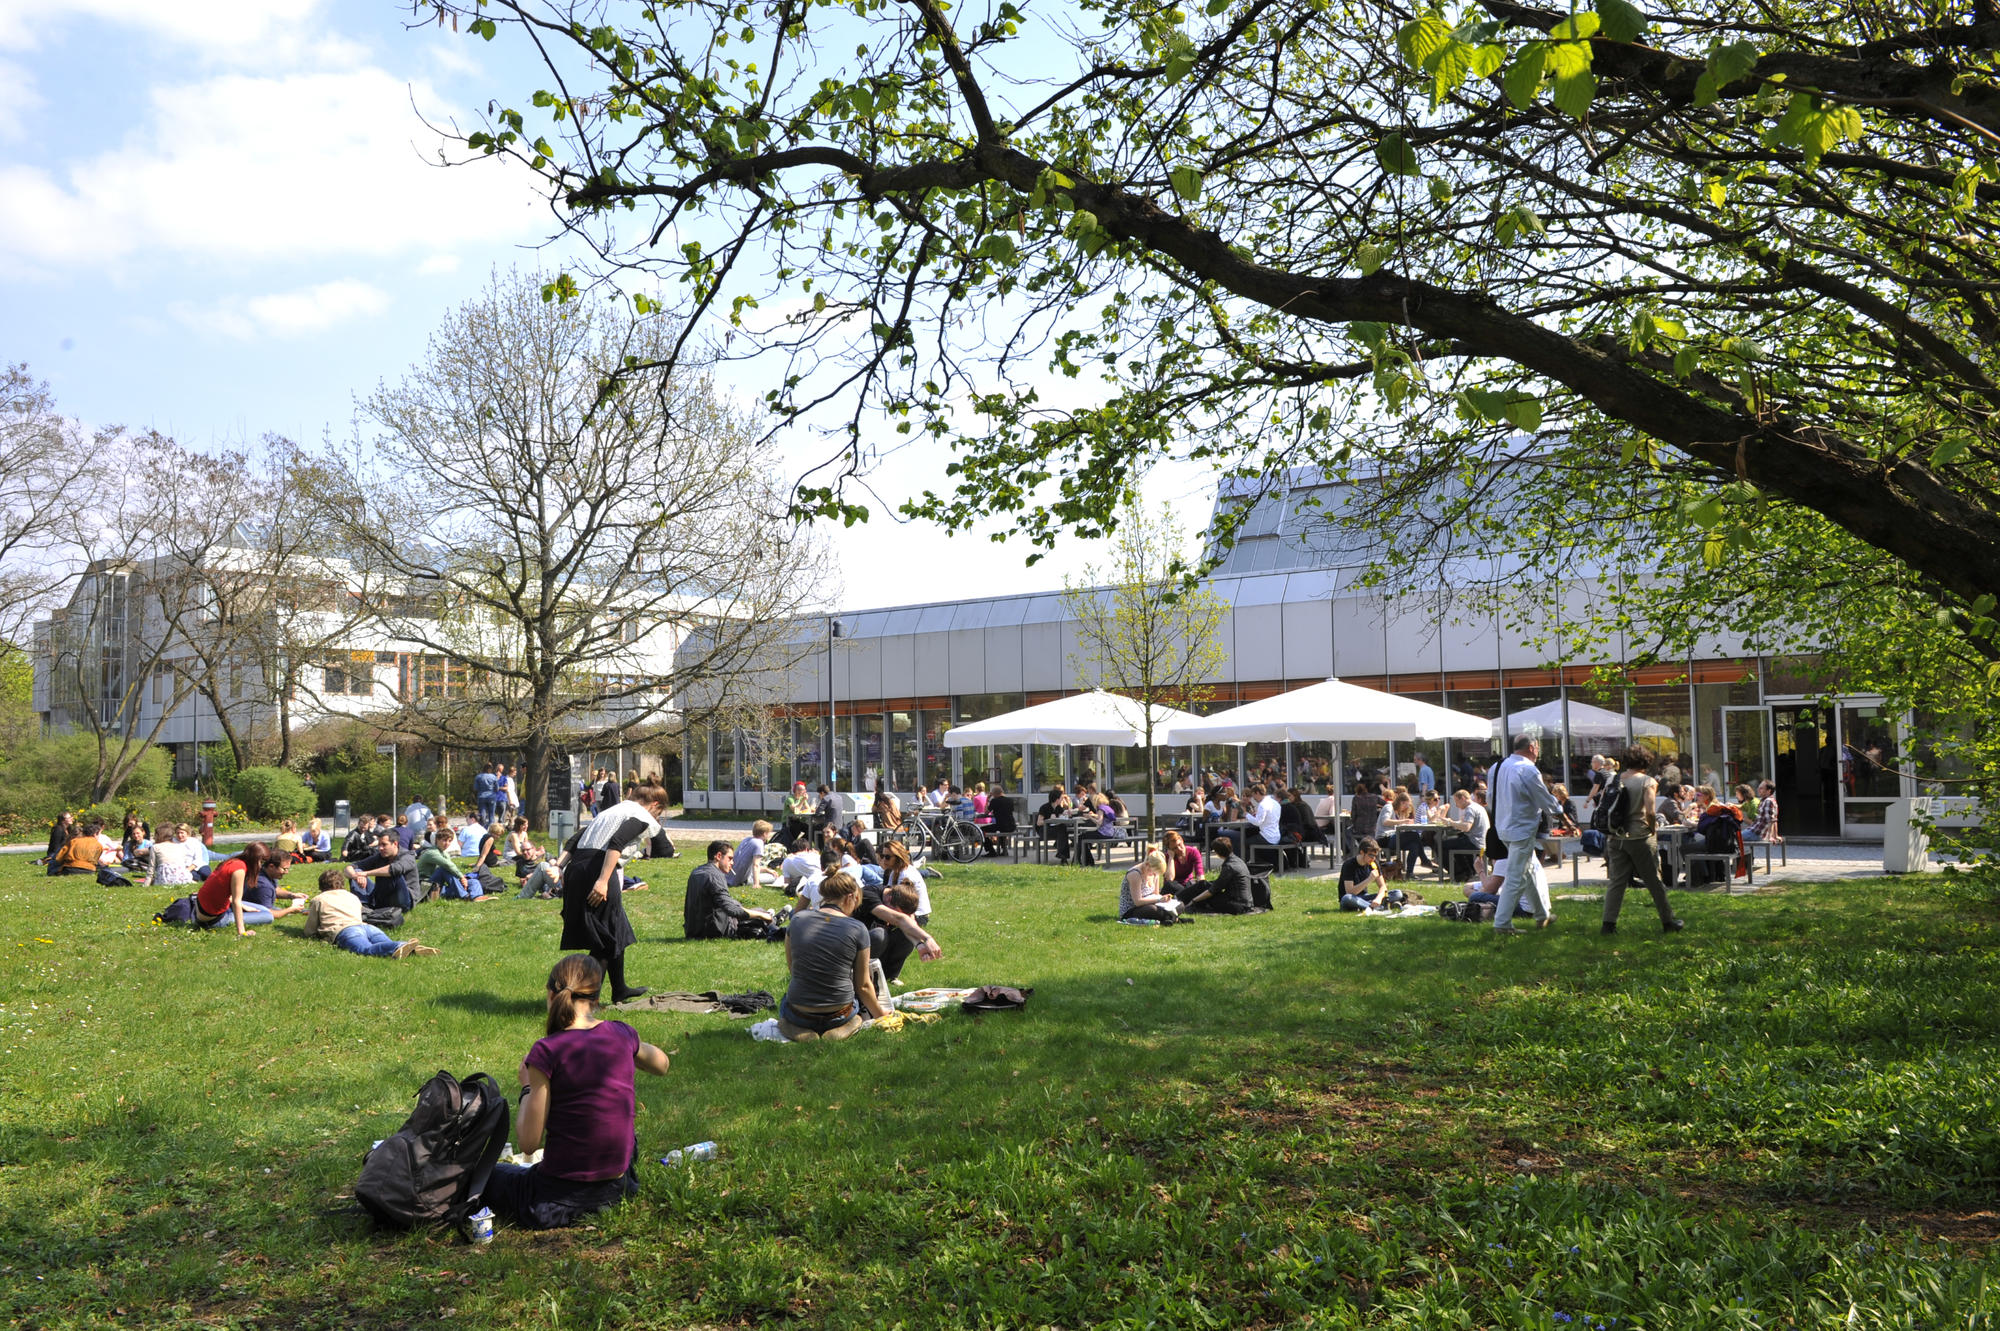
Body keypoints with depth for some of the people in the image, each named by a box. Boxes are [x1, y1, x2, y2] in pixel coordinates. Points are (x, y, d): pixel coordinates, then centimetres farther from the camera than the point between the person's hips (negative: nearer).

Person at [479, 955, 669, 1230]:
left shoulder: (548, 1051, -17)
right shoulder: (622, 1035, -2)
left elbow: (528, 1142, -13)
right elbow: (661, 1065, 21)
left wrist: (527, 1087, 2)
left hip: (557, 1198, -3)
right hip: (618, 1187, 4)